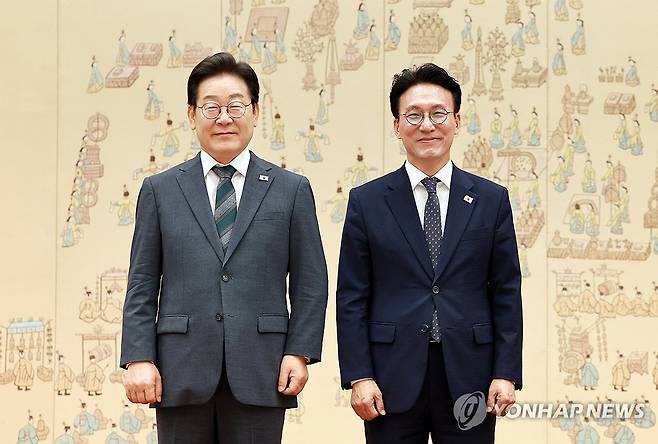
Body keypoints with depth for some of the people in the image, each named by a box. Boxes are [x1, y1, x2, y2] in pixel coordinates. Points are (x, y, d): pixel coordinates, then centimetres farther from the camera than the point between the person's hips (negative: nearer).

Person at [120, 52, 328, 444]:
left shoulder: (292, 190, 8)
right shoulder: (160, 190, 9)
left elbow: (311, 282, 7)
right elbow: (142, 284, 6)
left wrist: (299, 353, -3)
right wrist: (139, 359, -3)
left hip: (260, 374, 0)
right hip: (181, 371, 1)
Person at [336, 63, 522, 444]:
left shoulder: (492, 199, 6)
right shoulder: (366, 201, 4)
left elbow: (506, 294, 5)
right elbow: (352, 298, 2)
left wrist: (506, 374, -2)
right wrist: (359, 377, -6)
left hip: (468, 380, 1)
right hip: (393, 382, -1)